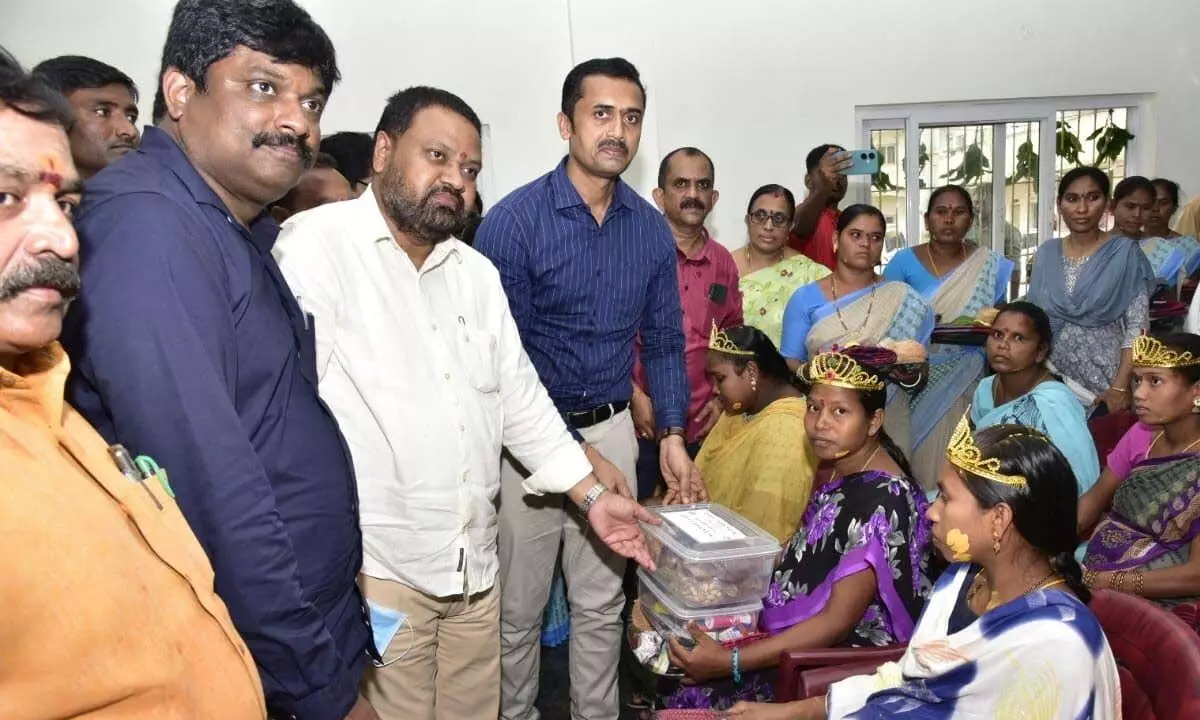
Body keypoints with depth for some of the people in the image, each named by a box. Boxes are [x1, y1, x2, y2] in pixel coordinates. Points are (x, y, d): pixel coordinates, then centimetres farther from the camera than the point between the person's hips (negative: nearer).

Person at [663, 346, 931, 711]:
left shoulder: (883, 500, -25)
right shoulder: (837, 467, 1)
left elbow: (837, 621, -26)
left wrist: (731, 662, -29)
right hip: (801, 633, 8)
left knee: (690, 698, -10)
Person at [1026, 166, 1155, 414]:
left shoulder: (1125, 252, -6)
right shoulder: (1046, 253, 5)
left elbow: (1137, 326, -9)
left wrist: (1120, 387, -17)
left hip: (1104, 378, -3)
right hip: (1052, 377, 3)